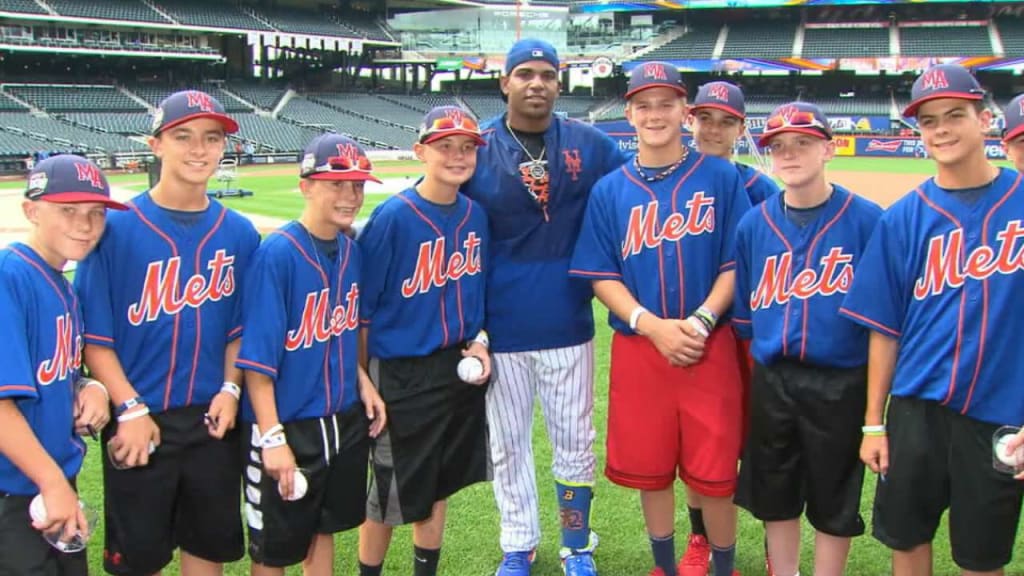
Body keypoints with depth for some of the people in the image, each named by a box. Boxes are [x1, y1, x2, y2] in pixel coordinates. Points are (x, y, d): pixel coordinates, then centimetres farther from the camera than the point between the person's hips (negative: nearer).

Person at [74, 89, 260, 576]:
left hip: (213, 419, 3)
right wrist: (130, 408, -14)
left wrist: (230, 389, -4)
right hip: (140, 422, -3)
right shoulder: (116, 229, -10)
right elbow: (93, 336, -8)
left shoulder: (239, 234, 1)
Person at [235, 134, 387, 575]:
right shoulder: (276, 254, -20)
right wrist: (272, 436, -22)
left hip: (345, 421, 6)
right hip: (285, 427, -6)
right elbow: (255, 357, -21)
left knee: (323, 527, 22)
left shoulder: (351, 249, 1)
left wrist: (363, 382, 3)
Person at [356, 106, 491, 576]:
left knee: (437, 485, 19)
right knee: (390, 494, 8)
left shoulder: (475, 215, 1)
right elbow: (359, 307, -13)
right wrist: (363, 379, -10)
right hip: (402, 375, -5)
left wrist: (478, 342, 0)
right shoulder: (392, 217, -17)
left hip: (460, 370, 5)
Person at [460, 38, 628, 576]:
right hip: (500, 327, 0)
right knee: (507, 443, 13)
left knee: (575, 441, 11)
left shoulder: (591, 145, -1)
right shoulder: (476, 148, -3)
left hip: (568, 324, 1)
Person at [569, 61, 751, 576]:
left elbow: (738, 262, -1)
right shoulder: (609, 190, 4)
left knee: (714, 472, 2)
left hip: (710, 347, -1)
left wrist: (701, 321, -15)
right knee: (649, 468, 11)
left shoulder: (721, 177, 2)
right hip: (638, 348, 2)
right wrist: (654, 326, -13)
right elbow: (601, 276, 1)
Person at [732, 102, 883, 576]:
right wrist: (760, 353, 11)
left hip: (840, 384, -3)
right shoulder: (754, 223, 1)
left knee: (833, 503, 11)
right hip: (771, 382, 4)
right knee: (775, 496, 17)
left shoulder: (866, 220, -9)